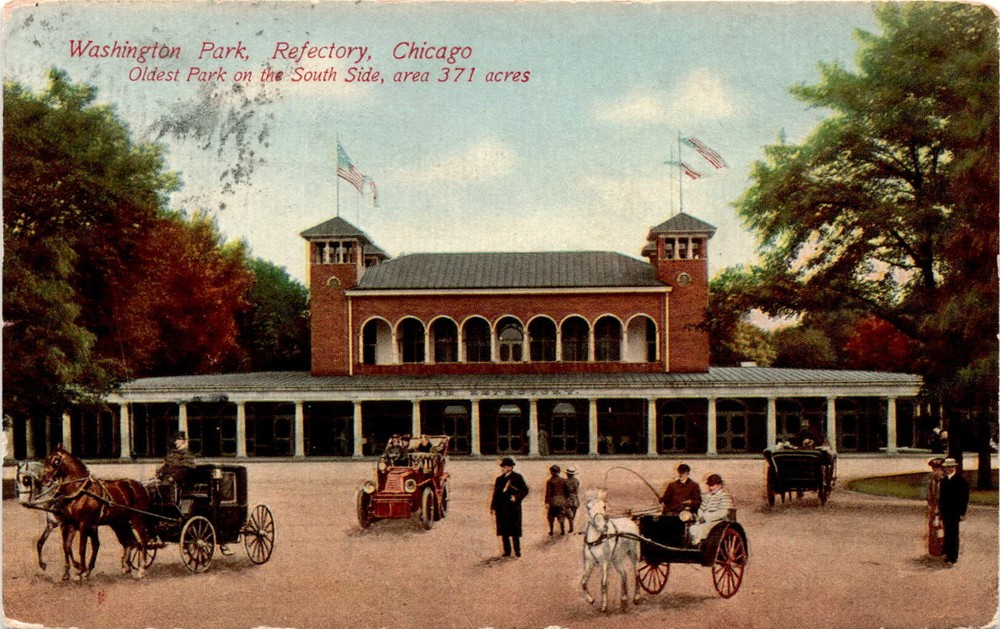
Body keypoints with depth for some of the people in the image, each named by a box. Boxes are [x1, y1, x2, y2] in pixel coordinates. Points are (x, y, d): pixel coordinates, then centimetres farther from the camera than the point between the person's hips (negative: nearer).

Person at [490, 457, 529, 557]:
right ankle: (507, 551, 12)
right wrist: (493, 507, 8)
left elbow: (525, 490, -1)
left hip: (513, 507, -4)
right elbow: (496, 494, 15)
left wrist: (517, 497, -15)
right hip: (501, 508, 4)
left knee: (514, 530, -4)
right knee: (503, 530, 5)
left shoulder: (517, 477, 2)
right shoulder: (499, 479, 15)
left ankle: (517, 551, 3)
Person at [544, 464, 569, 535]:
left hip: (553, 501, -2)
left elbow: (548, 492, -10)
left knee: (551, 516, 10)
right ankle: (562, 530, 7)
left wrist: (547, 502, -8)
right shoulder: (563, 480, 0)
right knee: (561, 516, 10)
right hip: (562, 500, 2)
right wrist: (565, 499, 15)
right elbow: (566, 491, 4)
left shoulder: (549, 481, -9)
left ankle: (551, 531, 12)